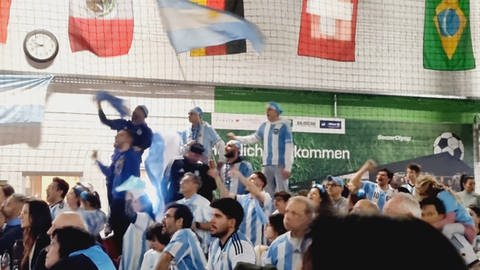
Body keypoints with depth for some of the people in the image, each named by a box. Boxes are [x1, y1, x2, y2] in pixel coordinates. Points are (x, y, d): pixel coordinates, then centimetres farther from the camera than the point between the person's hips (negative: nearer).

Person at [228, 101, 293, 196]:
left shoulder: (284, 125, -5)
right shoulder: (264, 125, 12)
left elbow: (289, 147, -9)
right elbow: (253, 138, 24)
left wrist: (288, 167, -14)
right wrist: (236, 138, 17)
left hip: (280, 164, -6)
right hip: (267, 164, 6)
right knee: (268, 193, 11)